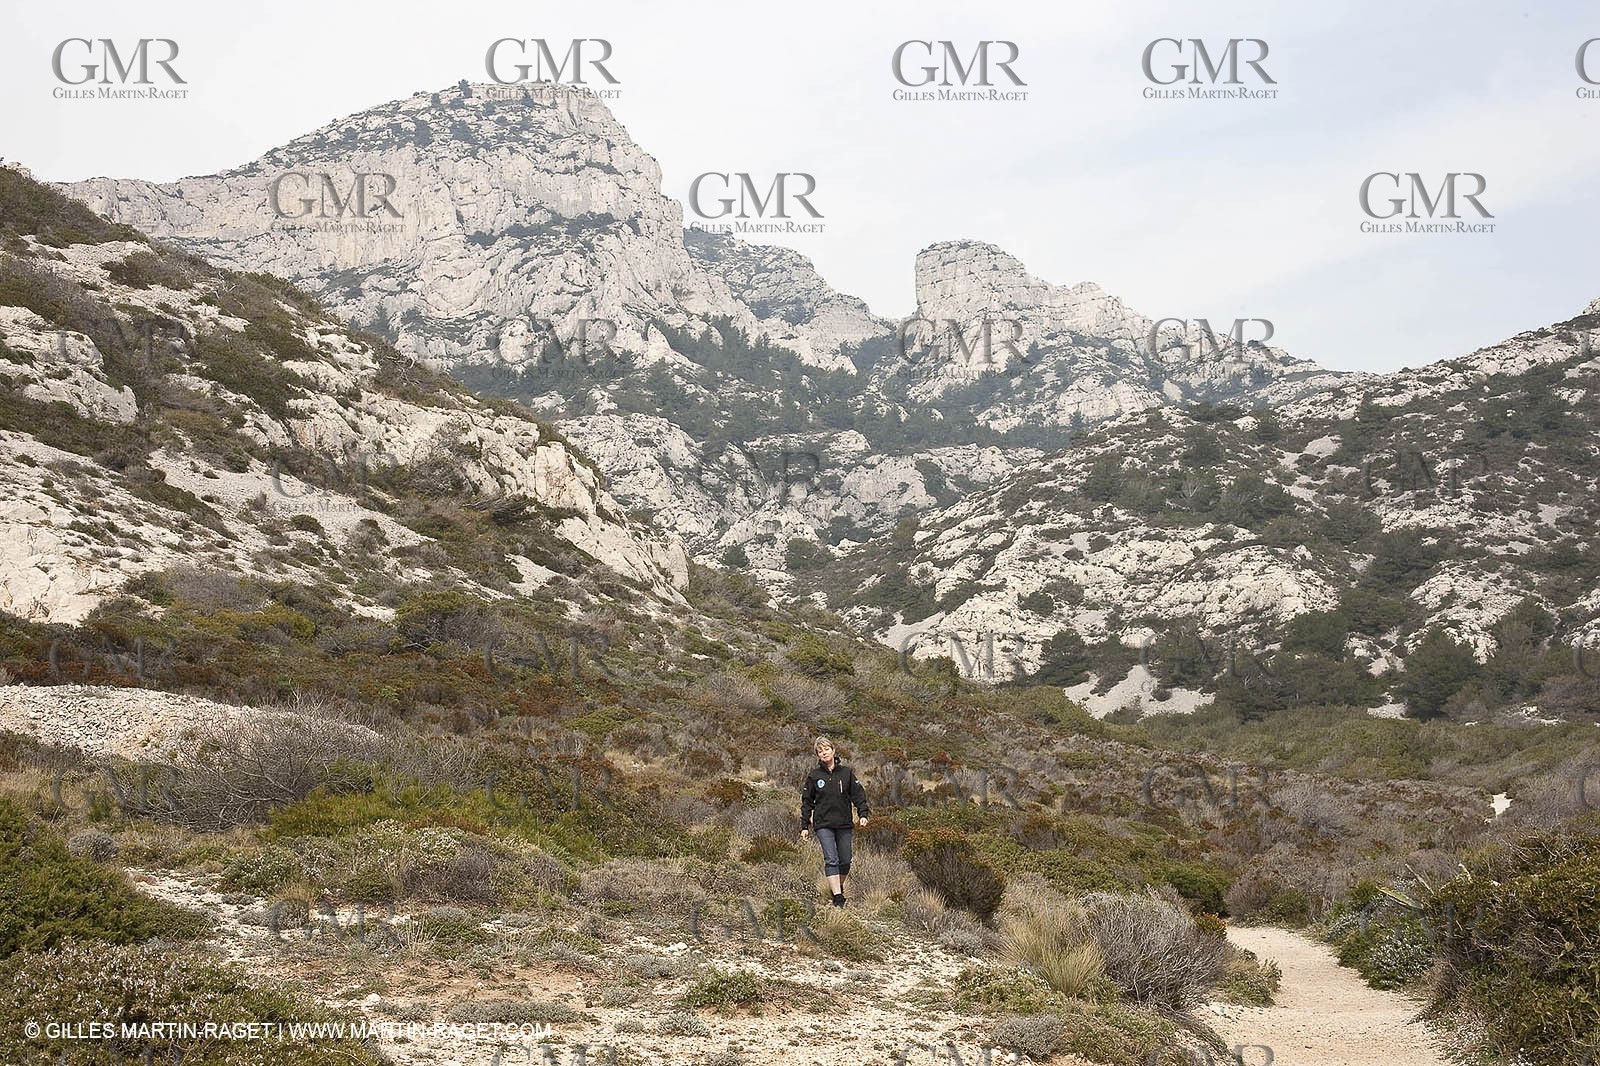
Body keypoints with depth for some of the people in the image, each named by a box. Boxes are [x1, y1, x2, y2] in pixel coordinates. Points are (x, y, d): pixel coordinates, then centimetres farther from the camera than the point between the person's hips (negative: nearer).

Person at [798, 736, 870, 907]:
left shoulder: (846, 772, 5)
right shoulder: (814, 775, 2)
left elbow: (858, 794, 6)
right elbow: (807, 802, 7)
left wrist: (863, 814, -9)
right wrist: (804, 826, 5)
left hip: (844, 824, 2)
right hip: (823, 824, -2)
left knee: (845, 861, 7)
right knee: (831, 859, -13)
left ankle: (839, 887, 31)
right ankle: (837, 897, -16)